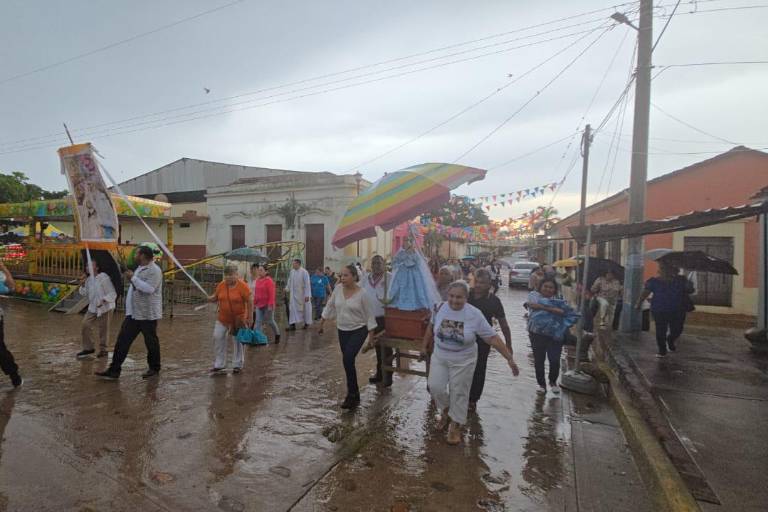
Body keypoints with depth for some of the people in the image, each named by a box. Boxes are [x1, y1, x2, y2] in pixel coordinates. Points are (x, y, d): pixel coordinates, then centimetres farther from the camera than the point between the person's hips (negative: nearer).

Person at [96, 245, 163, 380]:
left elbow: (149, 288, -28)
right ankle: (114, 371, 11)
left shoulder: (154, 270, -16)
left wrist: (133, 278, -22)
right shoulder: (139, 269, 17)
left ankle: (154, 369, 21)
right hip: (133, 313, 9)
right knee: (122, 341, 6)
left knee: (151, 342, 5)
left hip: (148, 314, -9)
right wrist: (131, 278, 13)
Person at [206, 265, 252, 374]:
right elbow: (215, 297, 11)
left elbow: (250, 301, -14)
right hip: (223, 318, 5)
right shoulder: (221, 285, -1)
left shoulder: (242, 286, -15)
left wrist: (250, 317, -14)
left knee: (237, 341, 6)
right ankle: (219, 364, 15)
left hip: (238, 319, -4)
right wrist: (211, 298, -13)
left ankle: (237, 365, 20)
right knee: (217, 338, 0)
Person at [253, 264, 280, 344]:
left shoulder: (269, 280, -14)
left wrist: (270, 305, -21)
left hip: (267, 305, -6)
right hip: (259, 305, 6)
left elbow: (271, 294, -18)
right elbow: (256, 293, 15)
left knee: (270, 321, 7)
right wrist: (254, 303, 15)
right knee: (258, 322, 1)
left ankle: (277, 335, 28)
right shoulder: (257, 280, 8)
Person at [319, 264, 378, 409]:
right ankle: (354, 394, 27)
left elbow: (369, 315, -10)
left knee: (347, 359, -19)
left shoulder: (362, 294, -16)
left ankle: (352, 394, -3)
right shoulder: (338, 289, -4)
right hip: (342, 330, 5)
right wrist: (322, 322, 14)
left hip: (358, 330, -5)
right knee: (348, 361, 10)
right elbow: (330, 306, 10)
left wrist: (371, 336, -9)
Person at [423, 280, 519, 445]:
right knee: (435, 387, -1)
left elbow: (493, 337, -15)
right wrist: (426, 346, 17)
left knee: (459, 393, 6)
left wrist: (509, 358, -18)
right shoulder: (440, 308, -11)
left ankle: (455, 425, 30)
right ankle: (446, 411, 30)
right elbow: (431, 327, 8)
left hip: (463, 361, -2)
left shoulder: (475, 315, -18)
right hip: (439, 357, 2)